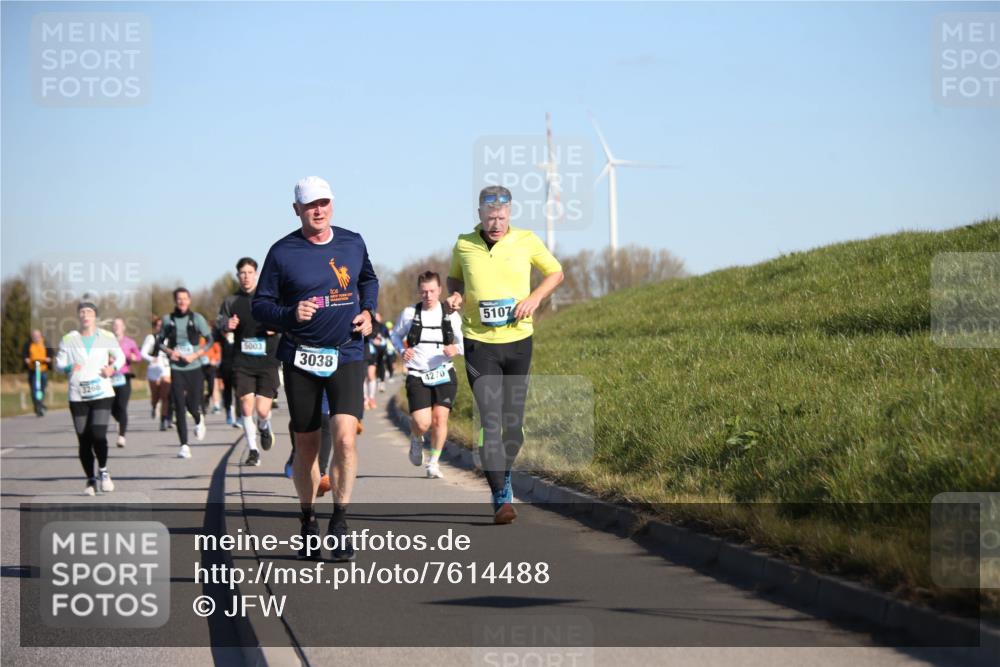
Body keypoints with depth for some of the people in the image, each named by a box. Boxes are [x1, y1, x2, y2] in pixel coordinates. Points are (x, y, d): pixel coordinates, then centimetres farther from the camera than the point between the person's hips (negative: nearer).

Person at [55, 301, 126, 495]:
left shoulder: (107, 337, 3)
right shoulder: (68, 340, 4)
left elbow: (120, 357, 14)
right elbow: (59, 362, 7)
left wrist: (113, 368, -6)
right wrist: (68, 368, -14)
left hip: (102, 393, -1)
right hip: (77, 397, 1)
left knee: (99, 435, -16)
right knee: (84, 440, 2)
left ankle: (103, 471, 10)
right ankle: (90, 479, 16)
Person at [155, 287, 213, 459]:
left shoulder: (197, 318, 1)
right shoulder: (168, 319, 5)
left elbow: (209, 340, 1)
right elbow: (159, 342, 13)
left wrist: (195, 355, -11)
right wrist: (169, 351, -7)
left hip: (195, 367, -1)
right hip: (176, 369, 1)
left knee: (193, 405, 1)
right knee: (179, 407, -7)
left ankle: (199, 420, 39)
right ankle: (184, 445, -3)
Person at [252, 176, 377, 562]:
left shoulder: (352, 243, 6)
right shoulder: (283, 252, -3)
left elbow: (368, 279, 26)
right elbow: (260, 305, 0)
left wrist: (368, 311, 7)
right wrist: (290, 315, -19)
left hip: (346, 356, 1)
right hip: (301, 359, -1)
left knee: (345, 437, -17)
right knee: (306, 445, 7)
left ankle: (339, 523, -7)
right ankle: (309, 523, 25)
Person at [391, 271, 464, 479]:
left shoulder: (451, 315, 2)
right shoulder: (409, 313, 0)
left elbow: (463, 342, 10)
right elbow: (395, 335, 14)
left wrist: (456, 349, -14)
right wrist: (402, 350, -7)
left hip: (444, 375, 1)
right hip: (417, 376, -1)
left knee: (440, 417, -11)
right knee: (422, 423, -14)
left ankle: (434, 462, 7)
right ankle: (416, 440, 24)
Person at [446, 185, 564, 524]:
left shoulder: (526, 241, -1)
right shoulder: (463, 245, 0)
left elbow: (555, 272, 11)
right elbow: (454, 278, 19)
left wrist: (535, 297, -6)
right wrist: (455, 295, -4)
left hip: (518, 340, 1)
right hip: (479, 343, -1)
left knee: (514, 422, 7)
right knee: (490, 421, -11)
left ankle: (503, 476, 33)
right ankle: (502, 498, -10)